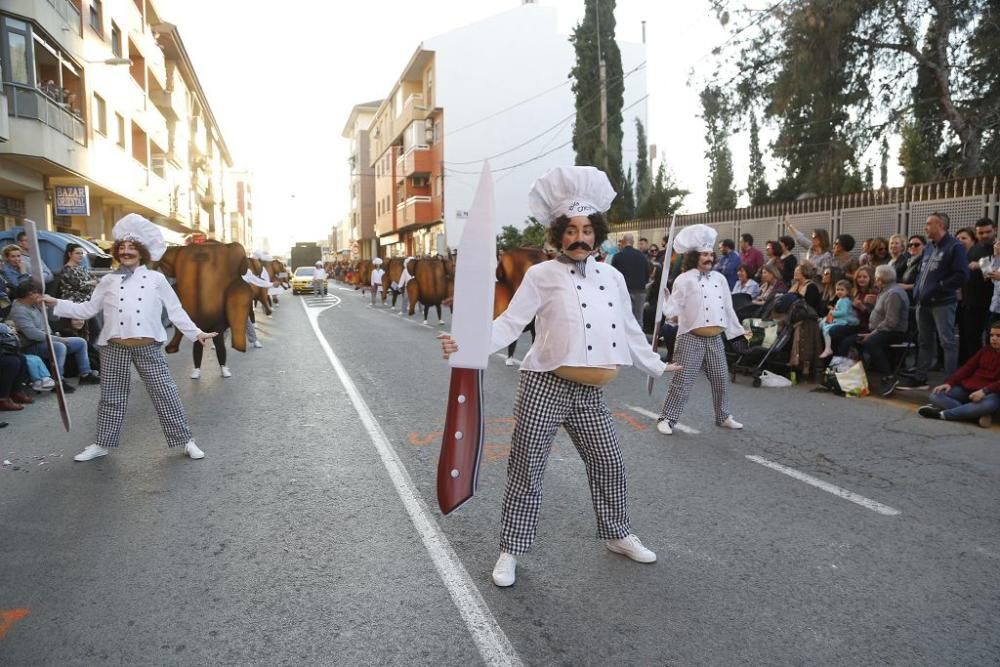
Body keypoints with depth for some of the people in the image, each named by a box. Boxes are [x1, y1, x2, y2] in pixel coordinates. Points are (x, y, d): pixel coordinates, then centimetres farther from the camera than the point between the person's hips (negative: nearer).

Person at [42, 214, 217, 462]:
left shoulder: (156, 278, 6)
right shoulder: (108, 281, 11)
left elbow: (175, 310, 6)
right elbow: (87, 309, 14)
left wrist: (195, 332, 2)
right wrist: (56, 304, 7)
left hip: (148, 347, -2)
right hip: (115, 347, 2)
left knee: (165, 393, 0)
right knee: (112, 396, 10)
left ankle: (186, 441, 7)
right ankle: (103, 443, 25)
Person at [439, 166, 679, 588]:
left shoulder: (612, 276, 9)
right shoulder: (542, 275, -5)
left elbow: (629, 331, 20)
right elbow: (509, 324, -10)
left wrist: (656, 366, 27)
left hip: (590, 395, 5)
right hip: (545, 388, -4)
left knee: (608, 464, 16)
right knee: (526, 470, 4)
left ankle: (617, 535, 39)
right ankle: (511, 550, 21)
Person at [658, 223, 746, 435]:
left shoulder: (719, 279, 11)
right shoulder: (684, 280, -6)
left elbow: (728, 309, 16)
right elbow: (674, 308, -9)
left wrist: (739, 330, 17)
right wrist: (670, 313, -30)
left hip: (715, 339, 6)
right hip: (691, 339, -5)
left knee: (721, 381, 14)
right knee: (682, 381, -5)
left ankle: (723, 417, 31)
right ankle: (667, 418, 4)